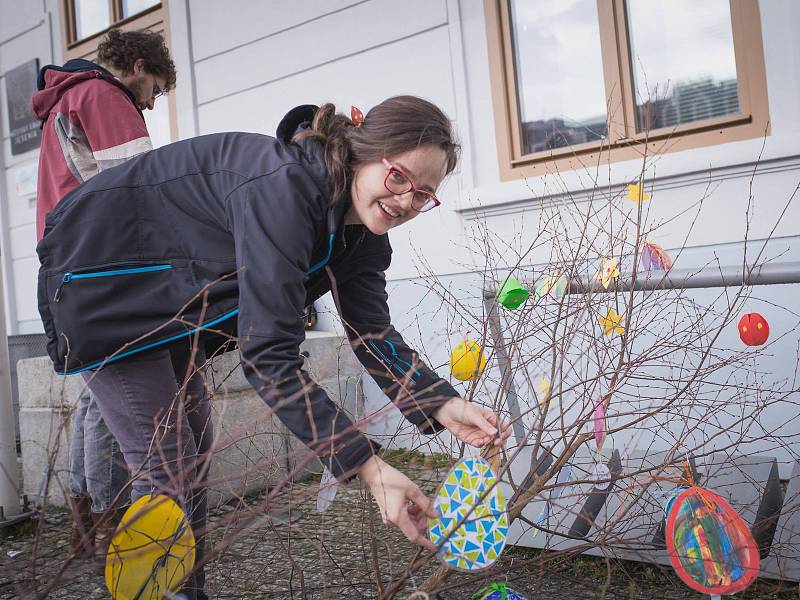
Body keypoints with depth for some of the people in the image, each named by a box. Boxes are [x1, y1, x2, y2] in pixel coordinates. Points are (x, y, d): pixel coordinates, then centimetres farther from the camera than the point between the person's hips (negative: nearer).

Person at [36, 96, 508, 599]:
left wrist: (442, 405, -27)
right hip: (100, 276, -8)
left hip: (172, 306, 8)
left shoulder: (362, 232, -9)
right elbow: (269, 354, -40)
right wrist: (368, 467, -42)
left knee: (195, 453, 12)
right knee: (166, 466, -9)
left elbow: (373, 333, -11)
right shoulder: (284, 185, -37)